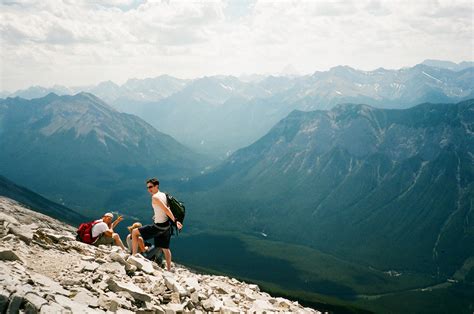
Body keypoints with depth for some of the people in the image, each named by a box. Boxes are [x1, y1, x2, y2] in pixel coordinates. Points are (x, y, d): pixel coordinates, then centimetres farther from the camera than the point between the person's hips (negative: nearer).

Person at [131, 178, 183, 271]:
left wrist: (175, 221, -26)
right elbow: (167, 209, 17)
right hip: (166, 225, 8)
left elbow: (166, 209, -24)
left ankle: (134, 255, 2)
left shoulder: (155, 197, -16)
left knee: (135, 232, 2)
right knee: (165, 248, 19)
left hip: (159, 226, -8)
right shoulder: (163, 195, 9)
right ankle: (169, 269, 25)